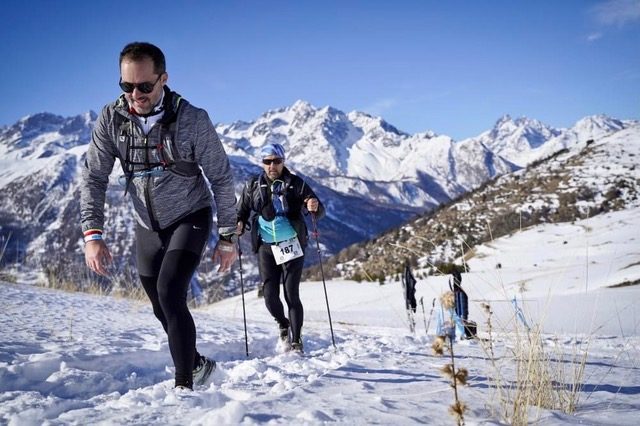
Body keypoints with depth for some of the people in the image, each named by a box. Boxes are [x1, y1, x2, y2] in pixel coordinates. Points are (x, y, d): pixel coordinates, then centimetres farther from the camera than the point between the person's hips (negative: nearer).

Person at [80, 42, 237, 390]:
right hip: (147, 225, 5)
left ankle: (185, 383, -11)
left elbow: (221, 178, -12)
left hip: (190, 218, -4)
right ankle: (197, 364, 35)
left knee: (170, 295, -22)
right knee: (162, 308, 12)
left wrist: (227, 237, -10)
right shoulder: (111, 119, -13)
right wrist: (92, 234, -19)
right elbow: (93, 178, -7)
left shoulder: (192, 120, -21)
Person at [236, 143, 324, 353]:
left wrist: (315, 207, -28)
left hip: (291, 245, -2)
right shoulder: (253, 186, 4)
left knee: (291, 294, -6)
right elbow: (242, 212, 13)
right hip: (266, 247, 2)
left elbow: (319, 212, -5)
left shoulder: (296, 184, -2)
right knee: (270, 296, -1)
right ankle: (283, 325, 30)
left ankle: (296, 341, 7)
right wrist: (239, 224, -9)